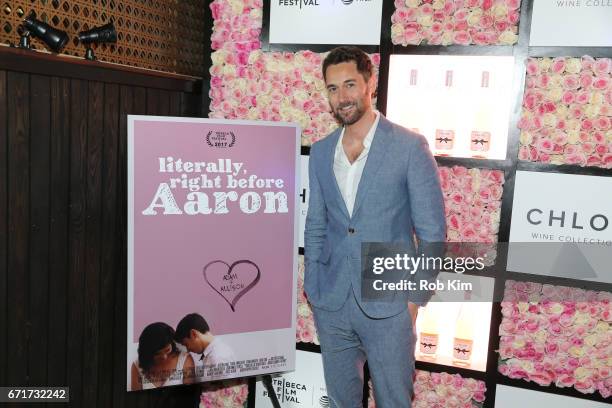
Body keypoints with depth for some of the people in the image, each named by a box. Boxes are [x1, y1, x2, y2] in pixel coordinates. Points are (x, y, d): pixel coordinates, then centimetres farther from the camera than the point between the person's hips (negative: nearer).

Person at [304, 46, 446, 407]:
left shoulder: (410, 146, -9)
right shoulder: (320, 152, 5)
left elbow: (432, 231, -7)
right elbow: (315, 226, 11)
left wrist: (416, 295, -7)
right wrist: (313, 288, 7)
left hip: (388, 305, -4)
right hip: (330, 304, 4)